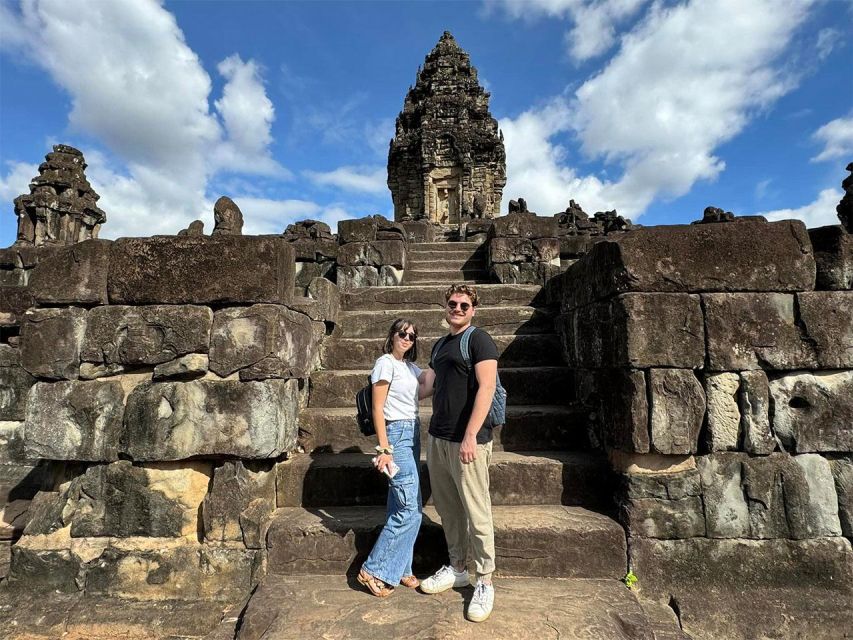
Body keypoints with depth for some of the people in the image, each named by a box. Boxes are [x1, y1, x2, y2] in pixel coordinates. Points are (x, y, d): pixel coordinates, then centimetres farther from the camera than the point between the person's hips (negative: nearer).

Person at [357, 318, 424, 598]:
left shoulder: (411, 366, 14)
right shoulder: (385, 363, -9)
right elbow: (378, 408, -13)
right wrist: (384, 449, -16)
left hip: (413, 435, 8)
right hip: (397, 433, -8)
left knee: (401, 508, 14)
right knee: (410, 510, -7)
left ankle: (399, 569, 25)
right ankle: (374, 570, 7)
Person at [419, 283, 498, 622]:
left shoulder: (479, 340, -7)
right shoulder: (440, 345, 16)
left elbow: (486, 388, -16)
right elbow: (428, 383, 26)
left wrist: (470, 436, -22)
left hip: (466, 441, -7)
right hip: (437, 438, 8)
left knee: (476, 512, 3)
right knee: (447, 508, 17)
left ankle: (485, 583, 19)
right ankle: (456, 569, 34)